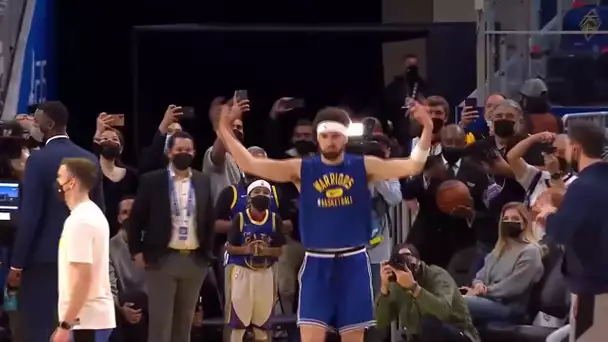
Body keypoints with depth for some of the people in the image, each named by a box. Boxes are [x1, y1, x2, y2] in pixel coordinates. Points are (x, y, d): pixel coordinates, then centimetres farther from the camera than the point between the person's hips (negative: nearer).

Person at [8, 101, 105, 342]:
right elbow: (98, 212, 11)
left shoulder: (39, 159, -11)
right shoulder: (91, 159, 7)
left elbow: (30, 215, -14)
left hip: (44, 256, -6)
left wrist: (17, 264, -10)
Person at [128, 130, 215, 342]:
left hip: (195, 260, 3)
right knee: (160, 320, -2)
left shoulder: (203, 181, 7)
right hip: (163, 259, -3)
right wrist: (137, 251, -4)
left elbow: (209, 219, 13)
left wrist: (208, 252, 7)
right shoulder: (152, 181, -3)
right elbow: (136, 218, 0)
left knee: (185, 319, 9)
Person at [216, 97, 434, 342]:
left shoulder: (363, 166, 1)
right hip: (317, 263, -1)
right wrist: (225, 129, -14)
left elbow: (413, 166, -6)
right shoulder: (301, 169, 0)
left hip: (353, 262, 1)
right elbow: (249, 164, -4)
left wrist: (427, 129, -20)